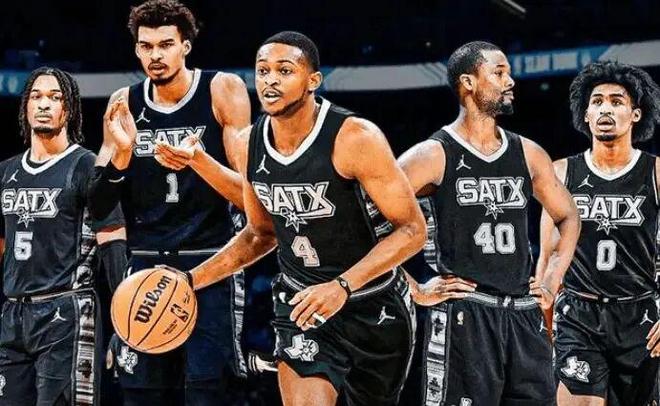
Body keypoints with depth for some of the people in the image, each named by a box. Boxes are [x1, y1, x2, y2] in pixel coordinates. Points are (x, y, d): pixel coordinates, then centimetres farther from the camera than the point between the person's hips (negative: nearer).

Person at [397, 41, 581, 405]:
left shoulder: (528, 154, 12)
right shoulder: (435, 155, -5)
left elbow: (567, 216, 26)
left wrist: (553, 280, 14)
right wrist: (416, 291, -12)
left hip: (525, 314, 6)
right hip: (463, 316, -6)